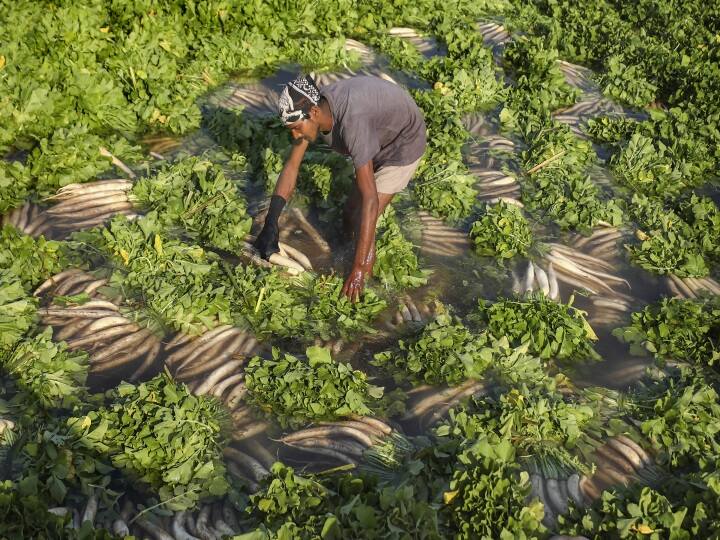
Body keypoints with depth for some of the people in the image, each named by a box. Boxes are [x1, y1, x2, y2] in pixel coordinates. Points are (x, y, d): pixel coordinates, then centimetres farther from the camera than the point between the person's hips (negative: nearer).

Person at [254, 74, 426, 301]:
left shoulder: (350, 122, -43)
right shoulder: (310, 110, -20)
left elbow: (370, 199, -43)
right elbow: (291, 166, -10)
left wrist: (359, 269, -41)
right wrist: (270, 224, -18)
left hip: (403, 143, -8)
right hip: (379, 136, 8)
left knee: (361, 223, -13)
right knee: (350, 217, 14)